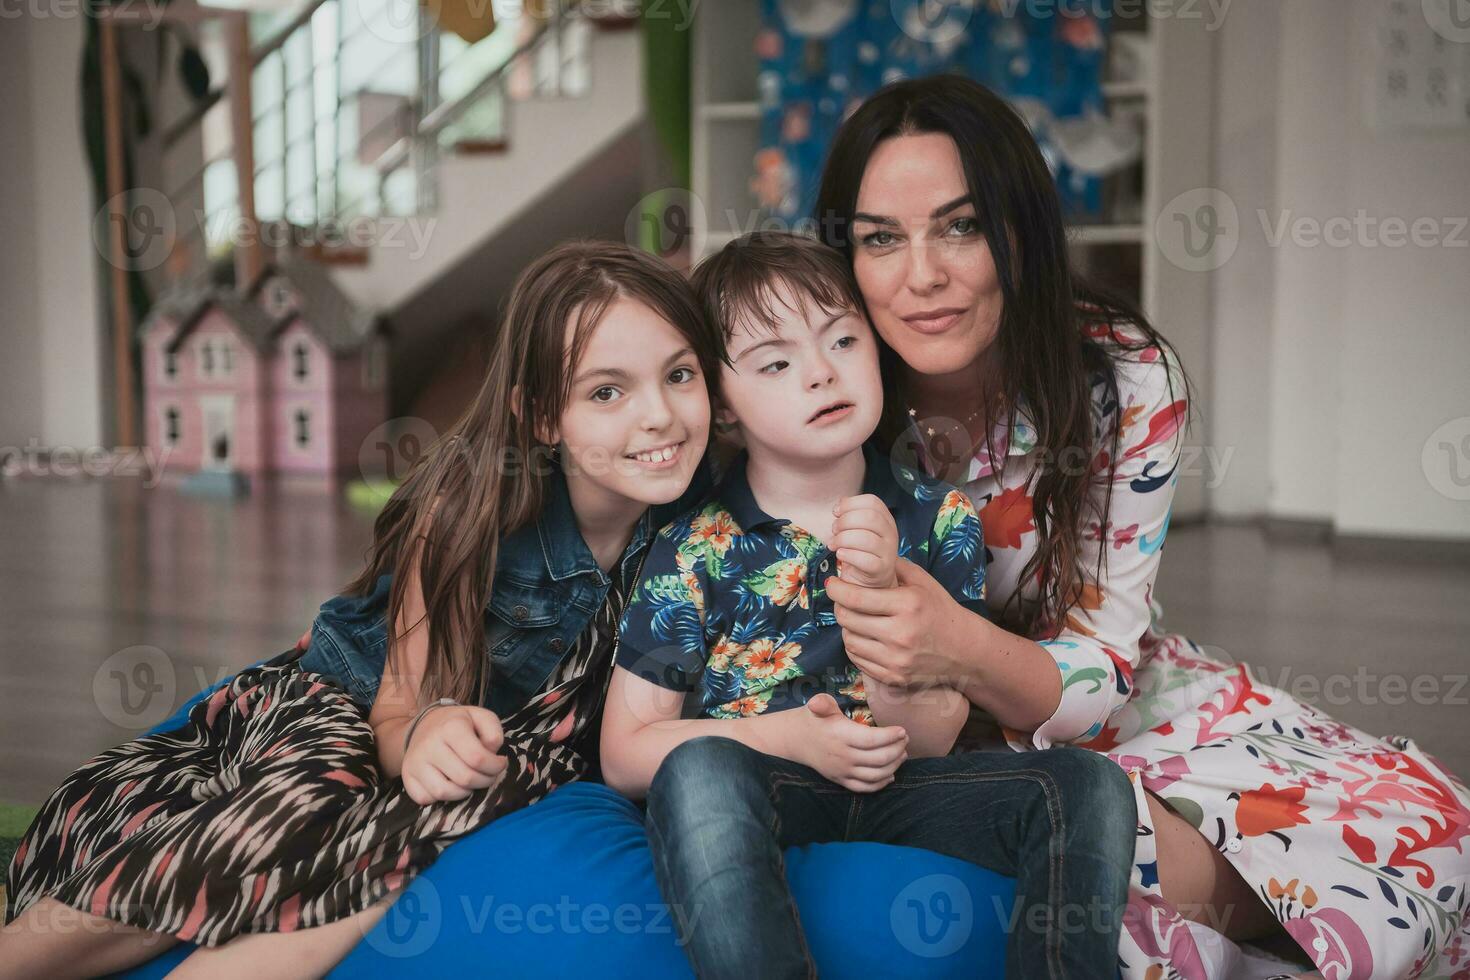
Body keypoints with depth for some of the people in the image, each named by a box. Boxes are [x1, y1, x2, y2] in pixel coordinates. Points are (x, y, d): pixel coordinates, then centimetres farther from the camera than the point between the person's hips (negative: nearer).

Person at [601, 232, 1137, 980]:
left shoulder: (940, 521, 1)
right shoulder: (694, 551, -6)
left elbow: (932, 739, -4)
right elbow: (624, 755, -4)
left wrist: (879, 596, -21)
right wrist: (789, 737, -17)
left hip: (894, 792, 3)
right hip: (754, 799, -2)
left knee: (1087, 784, -21)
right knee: (697, 771, -37)